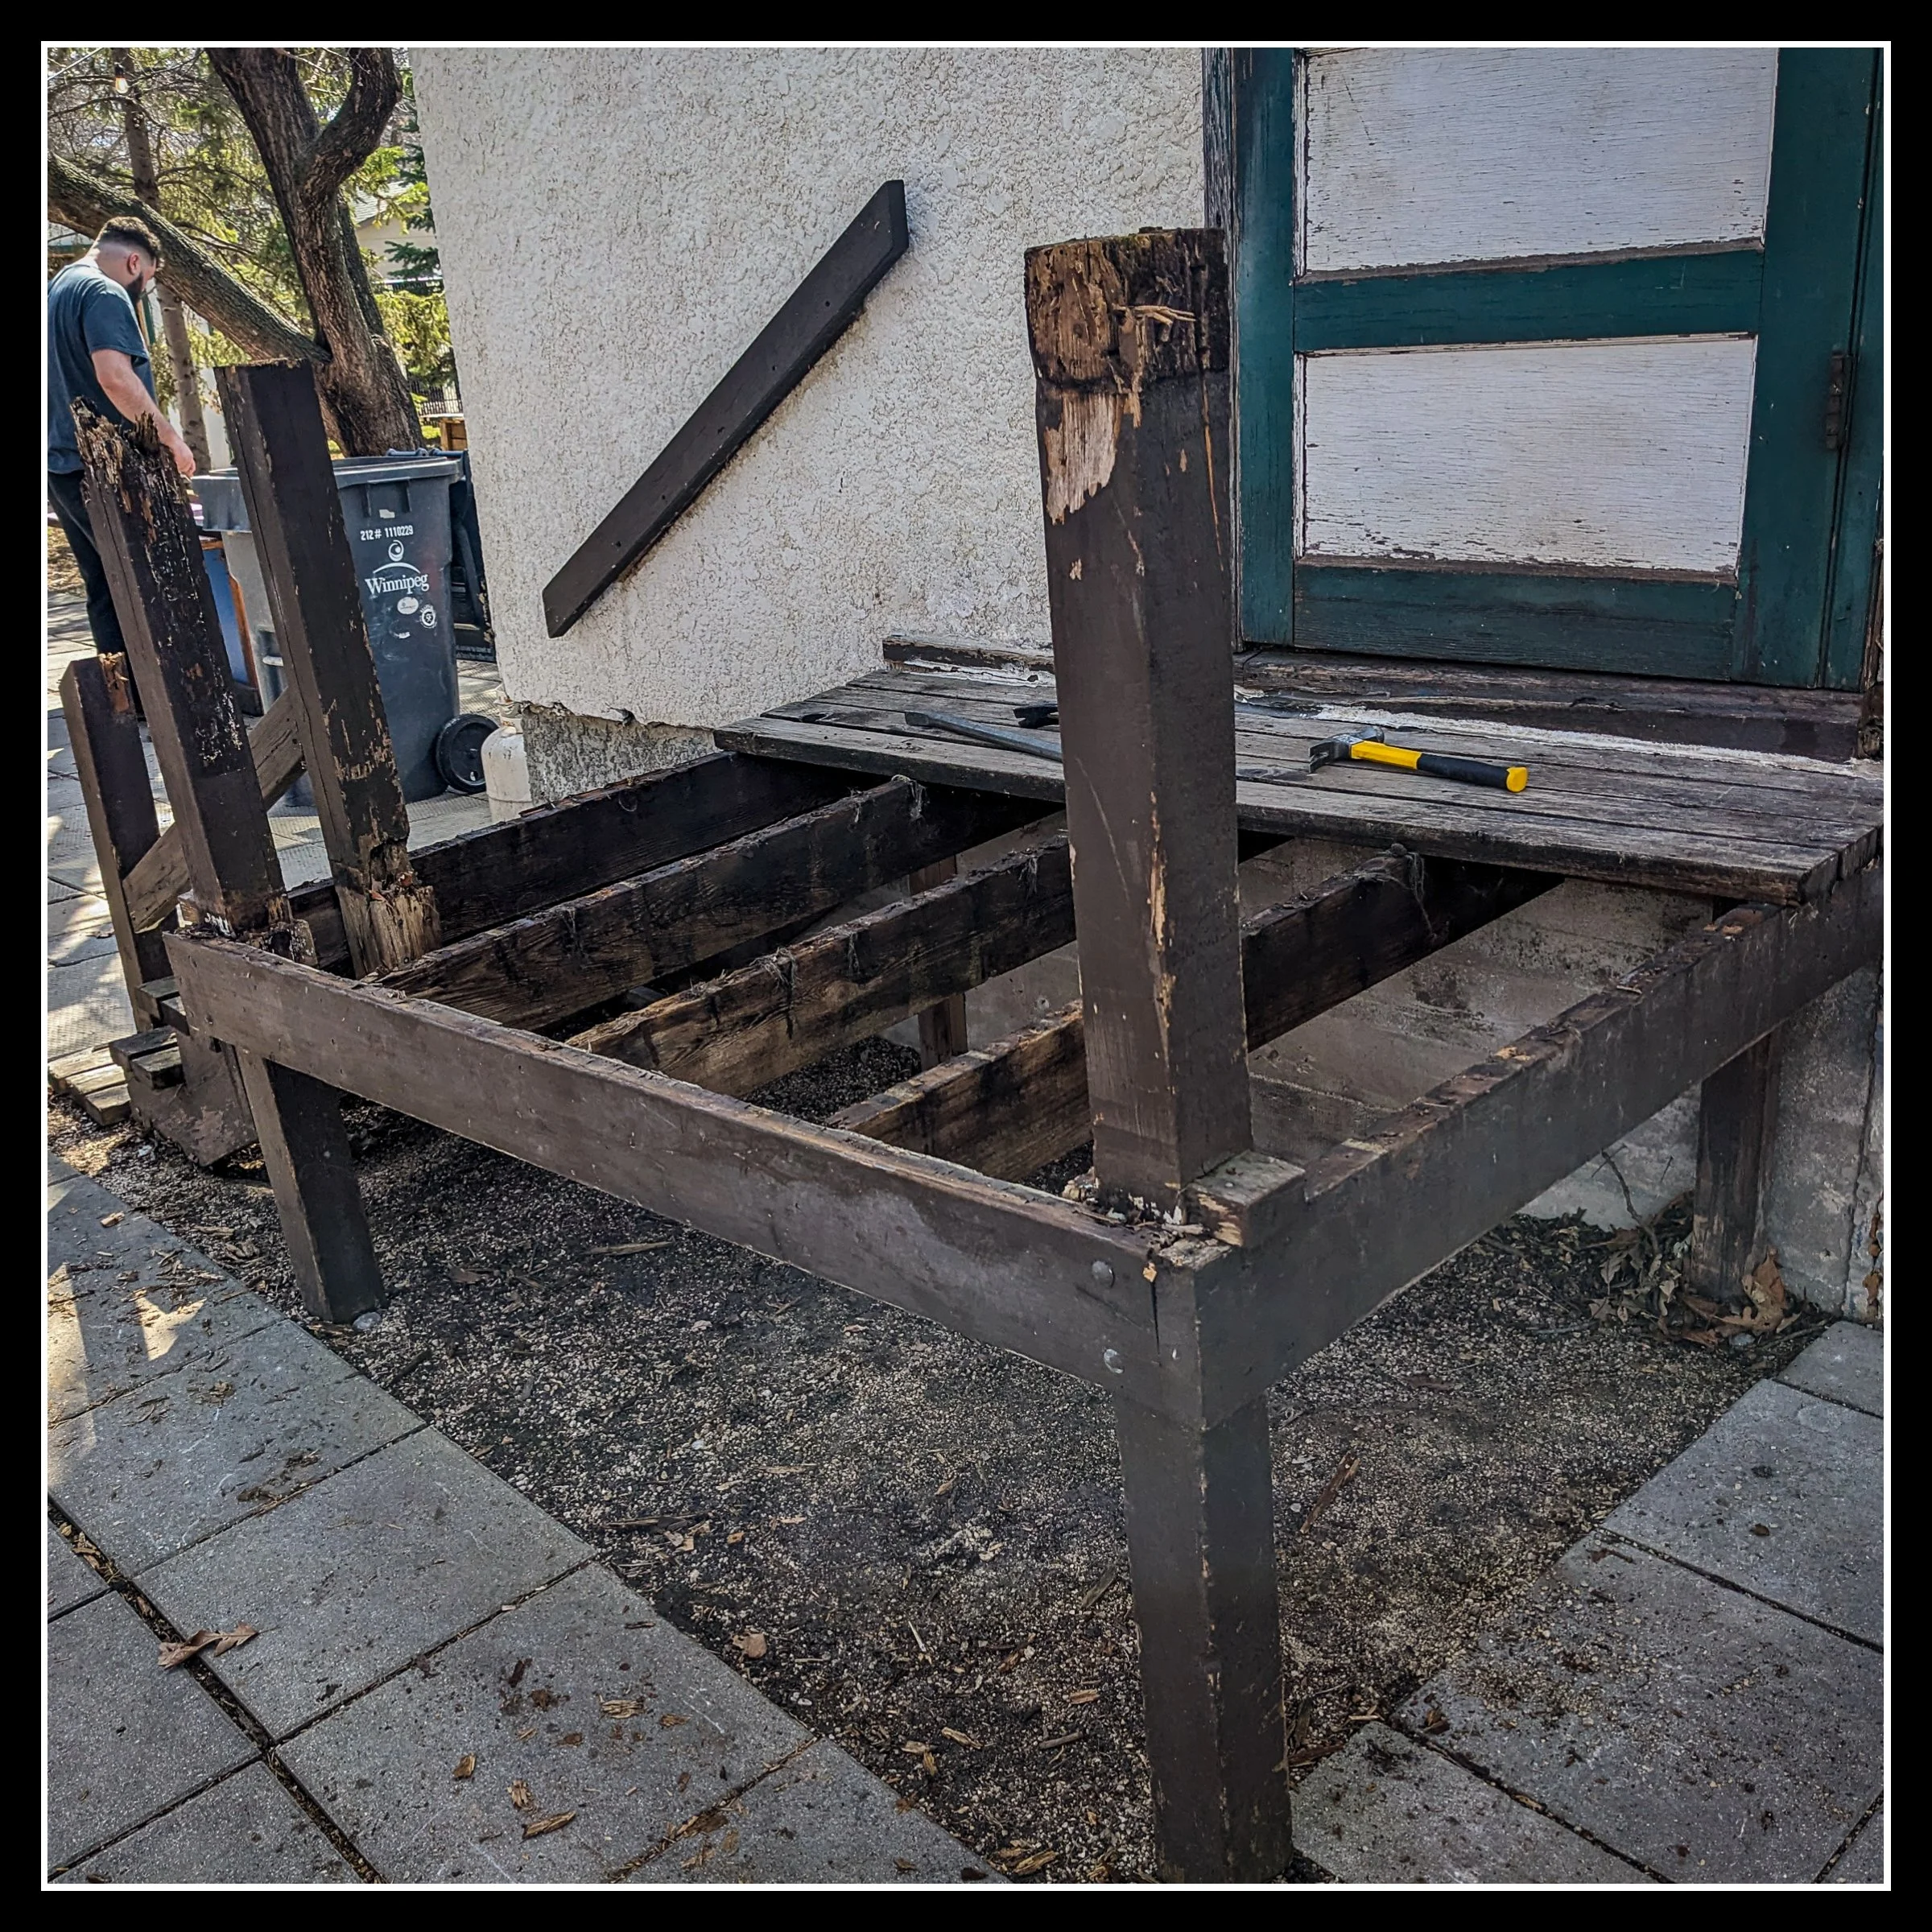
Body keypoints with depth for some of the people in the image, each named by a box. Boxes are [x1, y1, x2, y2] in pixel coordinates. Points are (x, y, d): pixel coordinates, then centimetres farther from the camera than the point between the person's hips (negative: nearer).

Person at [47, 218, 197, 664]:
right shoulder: (105, 294, -11)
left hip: (63, 467, 10)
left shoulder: (56, 290, 21)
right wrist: (170, 436, -19)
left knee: (105, 590, 11)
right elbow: (115, 377, -25)